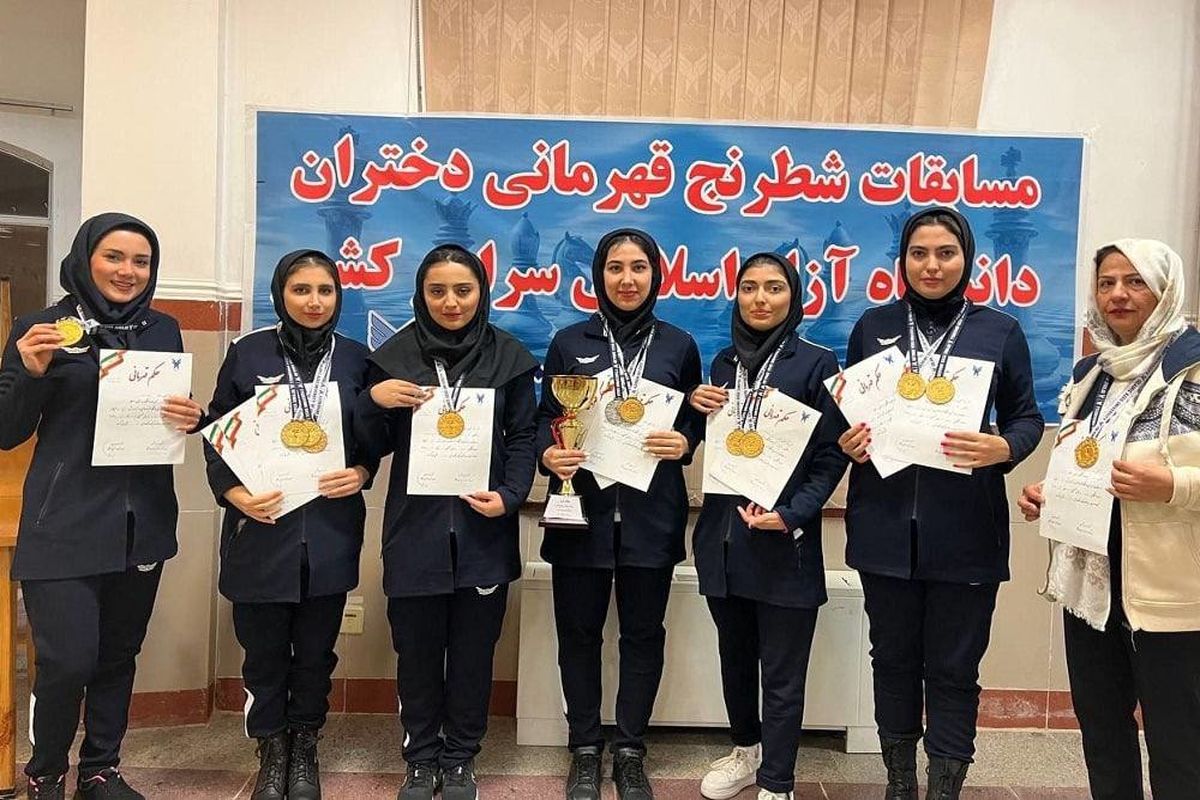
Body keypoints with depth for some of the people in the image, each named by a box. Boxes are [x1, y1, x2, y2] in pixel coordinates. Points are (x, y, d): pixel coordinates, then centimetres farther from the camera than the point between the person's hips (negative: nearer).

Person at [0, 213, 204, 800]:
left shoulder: (163, 330, 8)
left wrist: (192, 417, -8)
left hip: (142, 522, 4)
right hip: (64, 525, -3)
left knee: (119, 654, 12)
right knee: (68, 659, -6)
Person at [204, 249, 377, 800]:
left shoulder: (356, 359, 3)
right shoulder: (247, 353, -1)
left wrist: (360, 473, -10)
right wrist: (233, 492, -12)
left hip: (330, 530, 1)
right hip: (262, 525, -1)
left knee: (316, 650, 12)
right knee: (264, 650, 8)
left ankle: (305, 749, 33)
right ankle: (272, 754, 29)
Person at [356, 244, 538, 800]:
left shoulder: (509, 356, 2)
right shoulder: (394, 355, 2)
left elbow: (523, 437, 3)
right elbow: (374, 446, 4)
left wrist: (510, 495, -12)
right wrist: (373, 400, -15)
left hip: (482, 530, 0)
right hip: (415, 530, 0)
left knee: (473, 652, 10)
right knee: (417, 652, 10)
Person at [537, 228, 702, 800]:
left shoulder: (678, 345, 6)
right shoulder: (569, 343, 5)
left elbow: (696, 423, 11)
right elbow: (543, 420, 6)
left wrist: (684, 443, -10)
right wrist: (547, 454, -13)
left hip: (651, 514, 1)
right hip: (582, 509, 0)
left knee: (643, 632, 8)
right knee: (579, 631, 8)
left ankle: (630, 753, 25)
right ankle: (585, 751, 25)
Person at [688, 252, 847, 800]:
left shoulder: (816, 363, -5)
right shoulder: (723, 363, 10)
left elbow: (830, 456, -7)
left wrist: (792, 515, -19)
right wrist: (695, 406, -2)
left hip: (784, 543, -5)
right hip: (722, 537, 5)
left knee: (781, 675, 4)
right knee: (734, 658, 19)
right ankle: (746, 749, 42)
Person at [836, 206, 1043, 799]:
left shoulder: (1000, 331, 3)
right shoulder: (872, 326, 7)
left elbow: (1027, 417, 6)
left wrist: (1003, 449, -15)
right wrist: (847, 442, -8)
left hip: (964, 529, -1)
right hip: (886, 526, 2)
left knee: (953, 667, 6)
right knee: (893, 658, 12)